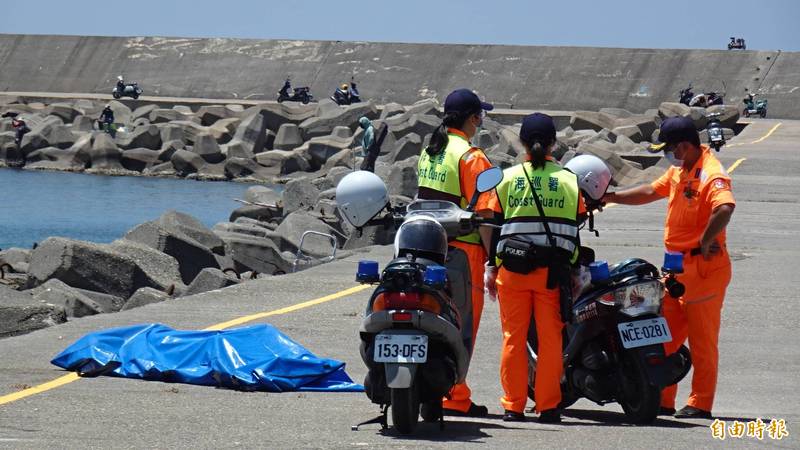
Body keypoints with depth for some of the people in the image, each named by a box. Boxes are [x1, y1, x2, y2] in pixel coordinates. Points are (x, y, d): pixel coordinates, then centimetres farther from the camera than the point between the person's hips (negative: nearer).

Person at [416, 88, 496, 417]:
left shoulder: (428, 152, 12)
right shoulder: (471, 158, -13)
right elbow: (483, 212, -16)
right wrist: (493, 259, -13)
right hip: (462, 250, -8)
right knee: (461, 325, -3)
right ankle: (454, 397, -2)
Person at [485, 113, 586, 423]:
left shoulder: (507, 178, 1)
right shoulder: (569, 181, 2)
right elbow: (576, 228, 4)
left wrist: (491, 269, 9)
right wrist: (575, 269, 10)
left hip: (513, 269, 0)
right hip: (554, 270, 0)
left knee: (513, 338, 5)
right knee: (550, 339, 4)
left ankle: (513, 406, 7)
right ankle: (548, 406, 4)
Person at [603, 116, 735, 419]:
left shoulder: (711, 175, -19)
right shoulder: (679, 170, 13)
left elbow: (725, 207, -36)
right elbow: (652, 192, 28)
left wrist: (705, 242, -29)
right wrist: (611, 197, 25)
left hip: (704, 266, -10)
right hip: (678, 266, 10)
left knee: (702, 338, -2)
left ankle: (701, 404, 3)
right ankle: (662, 400, 19)